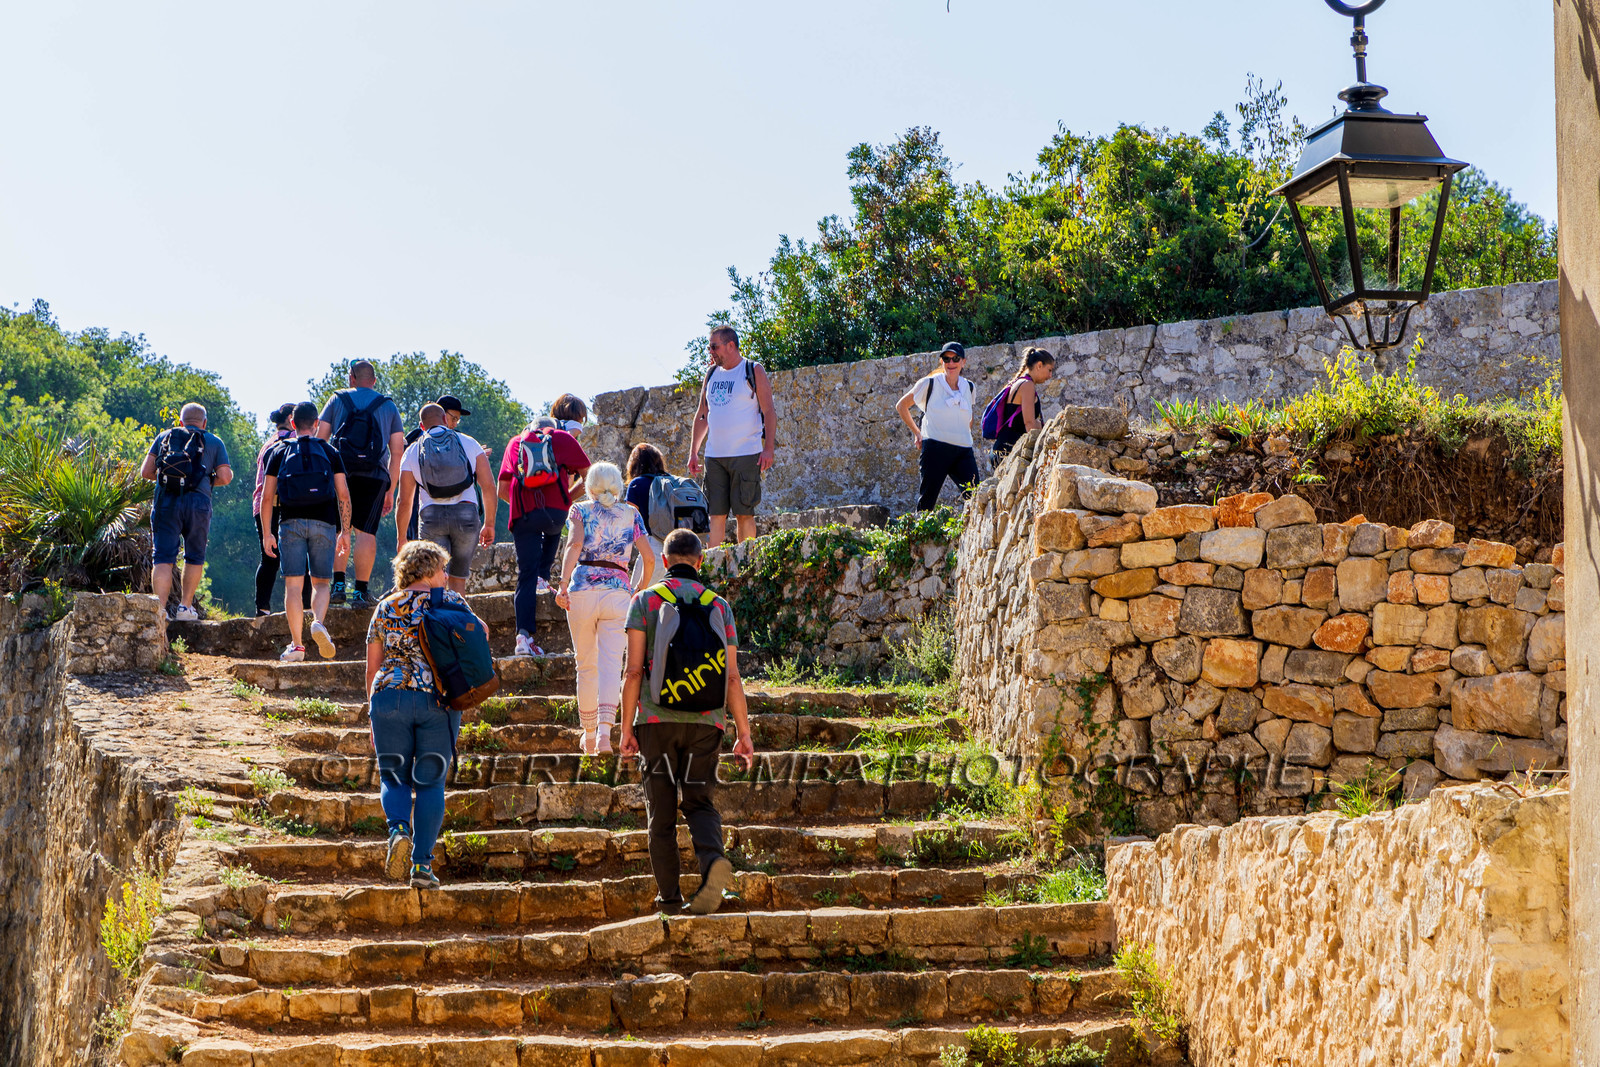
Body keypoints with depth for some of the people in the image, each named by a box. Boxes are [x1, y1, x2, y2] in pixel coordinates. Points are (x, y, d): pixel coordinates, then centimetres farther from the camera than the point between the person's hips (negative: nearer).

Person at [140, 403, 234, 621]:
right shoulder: (214, 442, 14)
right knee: (194, 556, 16)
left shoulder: (164, 437, 17)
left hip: (165, 501, 1)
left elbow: (145, 472, 11)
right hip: (197, 501, -1)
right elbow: (225, 476, 5)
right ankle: (185, 607, 14)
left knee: (163, 559, -1)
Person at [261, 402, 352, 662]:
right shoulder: (330, 452, 10)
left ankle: (296, 644, -6)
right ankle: (319, 622, -20)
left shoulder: (280, 453, 10)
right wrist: (345, 531, 10)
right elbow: (344, 495, 4)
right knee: (321, 582, 10)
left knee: (293, 585, 0)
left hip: (290, 523, 0)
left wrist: (267, 533, 10)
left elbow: (267, 497, 6)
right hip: (323, 523, 0)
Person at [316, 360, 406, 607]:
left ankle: (338, 585, -2)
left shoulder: (337, 399, 12)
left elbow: (320, 439, 5)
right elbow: (397, 452, 10)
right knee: (366, 532, -1)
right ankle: (360, 591, -4)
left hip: (341, 472, 0)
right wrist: (390, 491, 14)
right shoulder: (389, 407, 14)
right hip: (374, 475, 0)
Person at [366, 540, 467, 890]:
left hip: (390, 697, 1)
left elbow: (372, 666, 10)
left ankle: (399, 829, -18)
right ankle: (422, 863, 0)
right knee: (430, 782, 6)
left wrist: (375, 715, 17)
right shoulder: (453, 602, 5)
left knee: (393, 777, 11)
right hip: (439, 700, -1)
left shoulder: (387, 607, 9)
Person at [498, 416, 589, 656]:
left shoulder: (515, 443, 23)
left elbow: (502, 491, 21)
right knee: (553, 529, 36)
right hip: (556, 509, -1)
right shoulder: (563, 438, 19)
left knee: (525, 575, 3)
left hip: (523, 516, 1)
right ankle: (543, 578, 21)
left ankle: (524, 635, -9)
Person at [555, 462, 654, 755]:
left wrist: (563, 585, -16)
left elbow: (575, 544, -11)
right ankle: (605, 730, -27)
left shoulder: (580, 510, 8)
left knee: (586, 665, 12)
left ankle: (589, 736, 20)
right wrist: (641, 589, 21)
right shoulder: (631, 514, 12)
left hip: (582, 588, 0)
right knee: (611, 664, -7)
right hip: (617, 591, 0)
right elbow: (649, 558, 5)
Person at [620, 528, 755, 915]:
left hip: (657, 719, -1)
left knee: (661, 810, 7)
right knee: (699, 802, 8)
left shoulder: (645, 600, 2)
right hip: (706, 722, 1)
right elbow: (732, 677, 4)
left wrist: (627, 728, -1)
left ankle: (669, 898, 4)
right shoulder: (719, 606, 7)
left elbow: (634, 670, -4)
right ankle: (713, 859, -22)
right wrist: (744, 734, 8)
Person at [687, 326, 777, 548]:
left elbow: (769, 411, -5)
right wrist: (693, 452, 14)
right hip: (714, 456, 5)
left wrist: (768, 448, -14)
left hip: (746, 454, -5)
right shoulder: (712, 374, 16)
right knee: (716, 513, 1)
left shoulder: (753, 371, 0)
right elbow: (702, 415, 20)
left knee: (744, 513, -5)